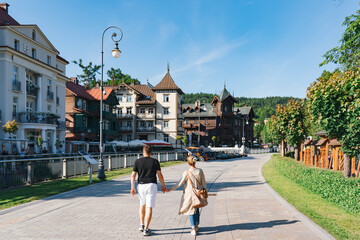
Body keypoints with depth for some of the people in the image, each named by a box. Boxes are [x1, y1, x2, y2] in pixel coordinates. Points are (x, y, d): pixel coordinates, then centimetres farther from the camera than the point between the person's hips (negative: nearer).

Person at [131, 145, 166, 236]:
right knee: (149, 208, -2)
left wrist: (132, 188, 4)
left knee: (142, 205, 23)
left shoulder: (137, 161, 2)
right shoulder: (155, 161, 1)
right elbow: (160, 175, 0)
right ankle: (146, 229, -5)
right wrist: (163, 185, 11)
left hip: (141, 185, 2)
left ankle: (141, 225, 21)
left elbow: (133, 175, -1)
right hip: (151, 185, -2)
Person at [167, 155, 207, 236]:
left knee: (191, 211, 8)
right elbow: (203, 183, 0)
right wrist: (205, 190, 18)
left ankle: (194, 229, 6)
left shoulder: (186, 173, -17)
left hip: (189, 194, -3)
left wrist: (170, 189, -6)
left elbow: (180, 183, -14)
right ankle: (196, 226, 36)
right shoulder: (200, 171, -8)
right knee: (196, 209, 22)